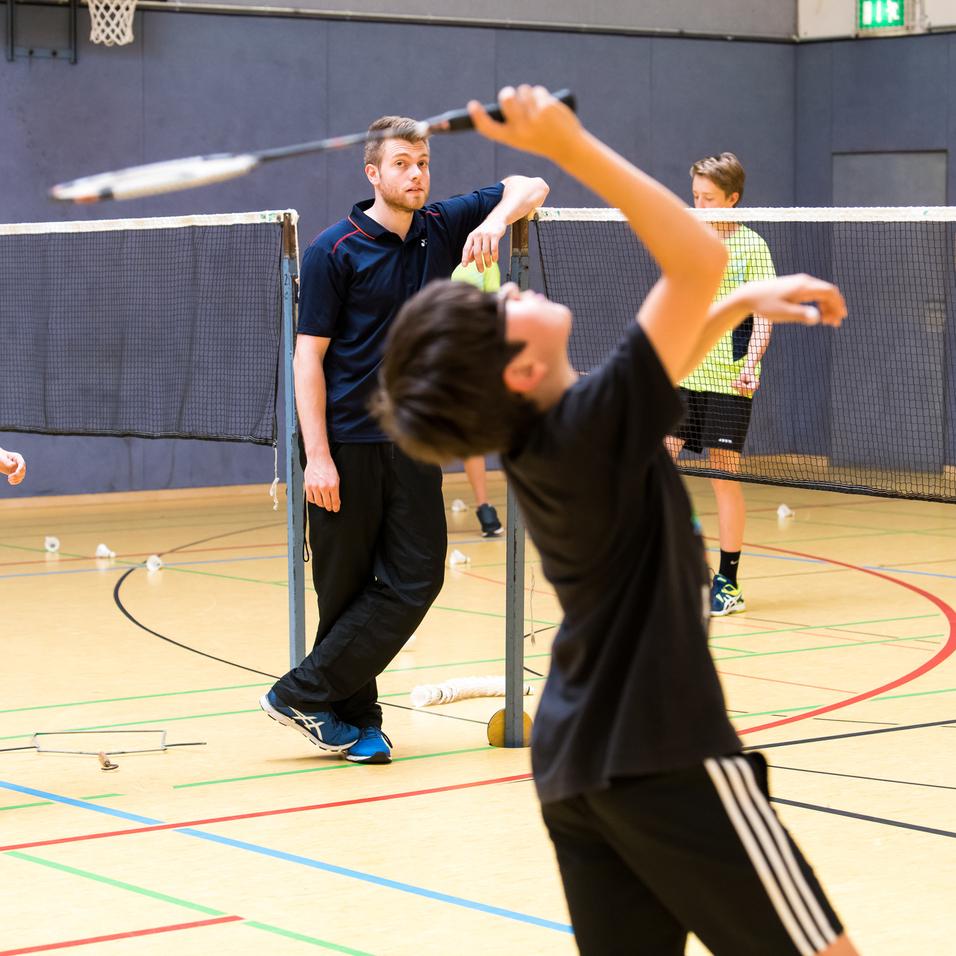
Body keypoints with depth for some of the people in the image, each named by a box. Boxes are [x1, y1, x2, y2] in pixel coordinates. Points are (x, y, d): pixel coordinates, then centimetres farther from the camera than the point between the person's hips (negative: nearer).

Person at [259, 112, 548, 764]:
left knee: (416, 578, -4)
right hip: (347, 442, -5)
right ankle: (356, 715, 12)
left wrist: (497, 220, -14)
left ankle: (305, 694, 1)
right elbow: (309, 356, -7)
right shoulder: (334, 251, -6)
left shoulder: (442, 228, 7)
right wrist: (317, 457, -14)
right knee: (345, 585, 0)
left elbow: (531, 187, 9)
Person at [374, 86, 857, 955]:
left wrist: (745, 302, 18)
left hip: (574, 766, 9)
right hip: (665, 756, -9)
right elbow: (698, 258, -24)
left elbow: (654, 370, 27)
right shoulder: (595, 424, -18)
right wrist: (571, 145, -25)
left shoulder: (538, 435, 6)